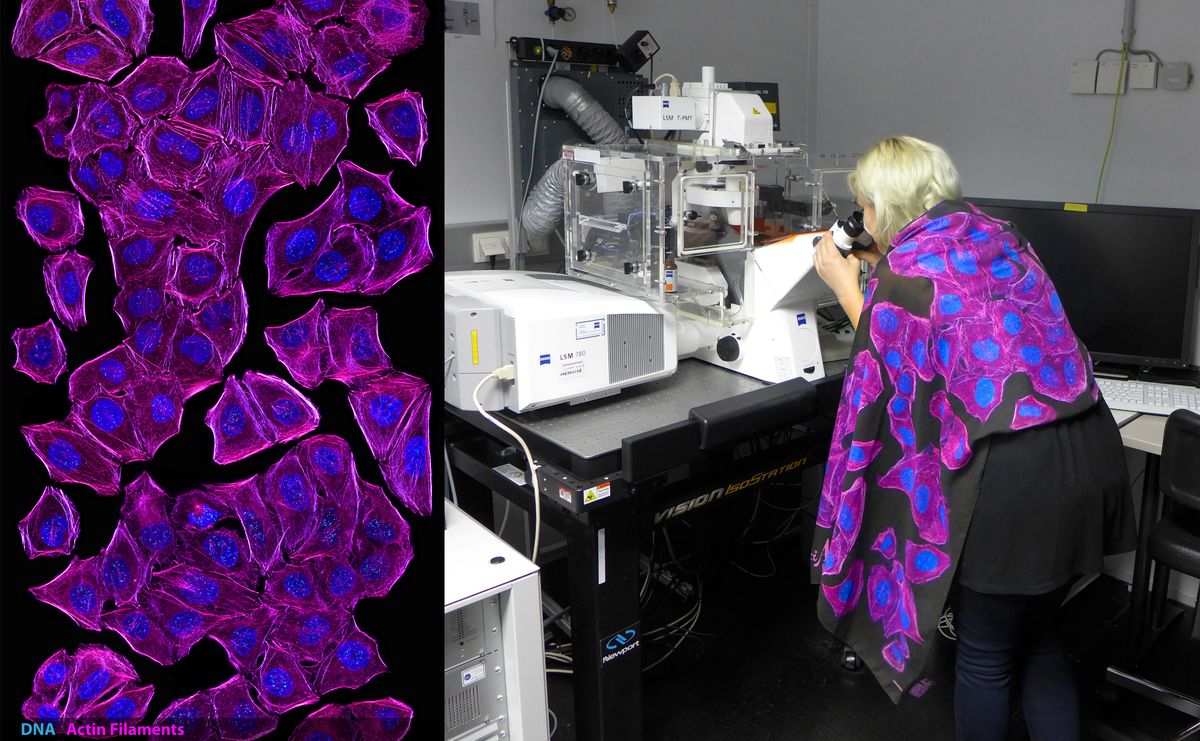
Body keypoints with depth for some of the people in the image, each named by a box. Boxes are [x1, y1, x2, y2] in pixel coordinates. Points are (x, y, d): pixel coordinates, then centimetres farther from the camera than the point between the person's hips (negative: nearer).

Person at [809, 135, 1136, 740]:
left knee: (985, 656, 14)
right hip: (1092, 456, 8)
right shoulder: (997, 234, 12)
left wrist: (848, 288, 11)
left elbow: (885, 379, 4)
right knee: (1037, 637, 25)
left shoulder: (903, 270, -10)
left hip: (1011, 478, -7)